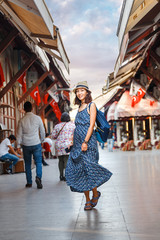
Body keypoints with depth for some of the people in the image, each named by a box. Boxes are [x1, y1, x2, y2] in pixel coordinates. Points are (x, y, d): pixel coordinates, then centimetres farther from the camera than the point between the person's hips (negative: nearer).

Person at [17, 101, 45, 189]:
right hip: (36, 144, -1)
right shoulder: (37, 118, -4)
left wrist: (18, 145, 7)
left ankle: (29, 182, 15)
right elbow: (42, 131, 3)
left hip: (26, 145, 1)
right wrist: (42, 140, 19)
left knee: (27, 164, 11)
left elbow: (19, 134, 0)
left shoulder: (22, 120, -3)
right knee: (38, 162, 5)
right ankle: (38, 177, -19)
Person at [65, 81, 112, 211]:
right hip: (78, 142, 7)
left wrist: (85, 141, -19)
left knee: (88, 168, -8)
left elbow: (91, 125, -11)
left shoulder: (91, 105, -2)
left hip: (88, 142, -7)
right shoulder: (80, 107, 18)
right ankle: (87, 200, 8)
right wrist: (75, 141, 14)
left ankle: (95, 194, 14)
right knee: (79, 170, 2)